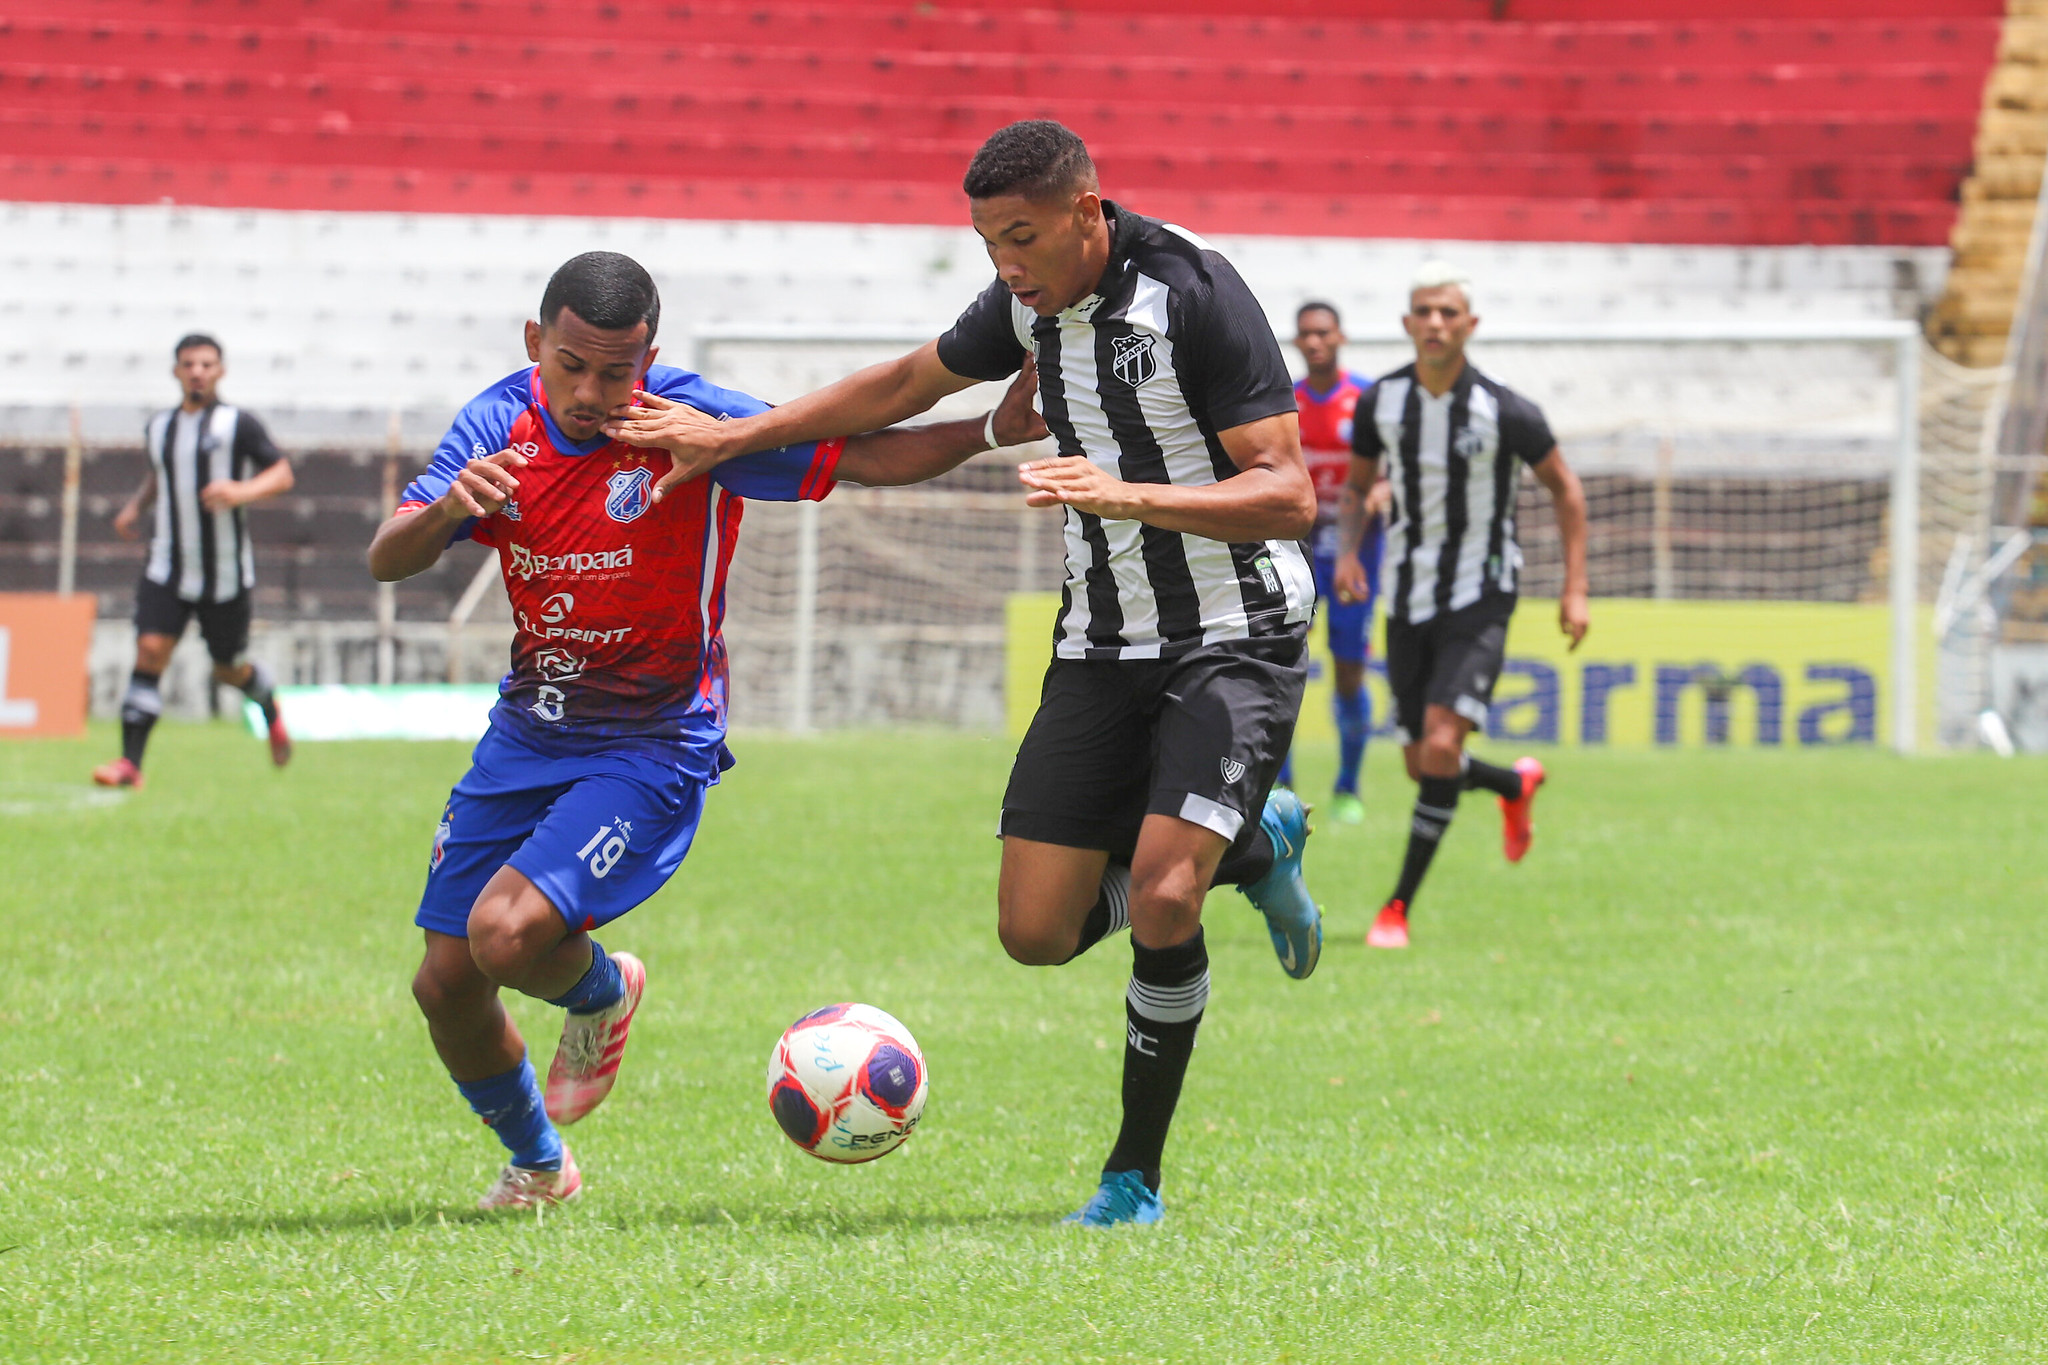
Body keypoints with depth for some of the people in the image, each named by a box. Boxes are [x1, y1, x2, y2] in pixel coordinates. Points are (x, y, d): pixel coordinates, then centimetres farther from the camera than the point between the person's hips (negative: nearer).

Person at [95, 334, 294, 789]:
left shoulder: (238, 424, -5)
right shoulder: (158, 428, 10)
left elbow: (282, 475, -7)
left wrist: (243, 491, -26)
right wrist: (135, 506, 10)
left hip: (226, 575, -3)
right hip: (167, 569, 3)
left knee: (229, 669, 9)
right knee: (150, 651, -15)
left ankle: (270, 709, 44)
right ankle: (130, 763, -18)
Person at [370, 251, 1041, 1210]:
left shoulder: (694, 426, -17)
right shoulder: (502, 423, -6)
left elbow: (862, 453, -14)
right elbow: (385, 563, -13)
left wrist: (988, 430, -29)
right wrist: (450, 505, -34)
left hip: (653, 747, -5)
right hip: (526, 731, 5)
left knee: (508, 933, -26)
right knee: (445, 986, 5)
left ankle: (603, 990, 12)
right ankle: (537, 1166, 34)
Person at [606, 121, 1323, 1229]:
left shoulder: (1194, 293, -19)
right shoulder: (1031, 300, 3)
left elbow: (1289, 495, -23)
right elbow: (912, 383, 23)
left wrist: (1131, 495, -35)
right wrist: (736, 436, 22)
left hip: (1235, 638, -7)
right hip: (1101, 644, 7)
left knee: (1160, 897, -23)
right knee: (1036, 930, -3)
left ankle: (1136, 1176, -4)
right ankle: (1252, 848, 24)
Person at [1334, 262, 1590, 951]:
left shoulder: (1504, 411, -13)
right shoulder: (1381, 401, -4)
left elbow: (1564, 486, 1)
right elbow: (1357, 486, 13)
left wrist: (1574, 589, -3)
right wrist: (1348, 551, -6)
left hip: (1479, 602, -4)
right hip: (1408, 603, 4)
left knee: (1441, 747, -20)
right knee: (1422, 766, 7)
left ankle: (1399, 907, -11)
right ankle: (1516, 784, 42)